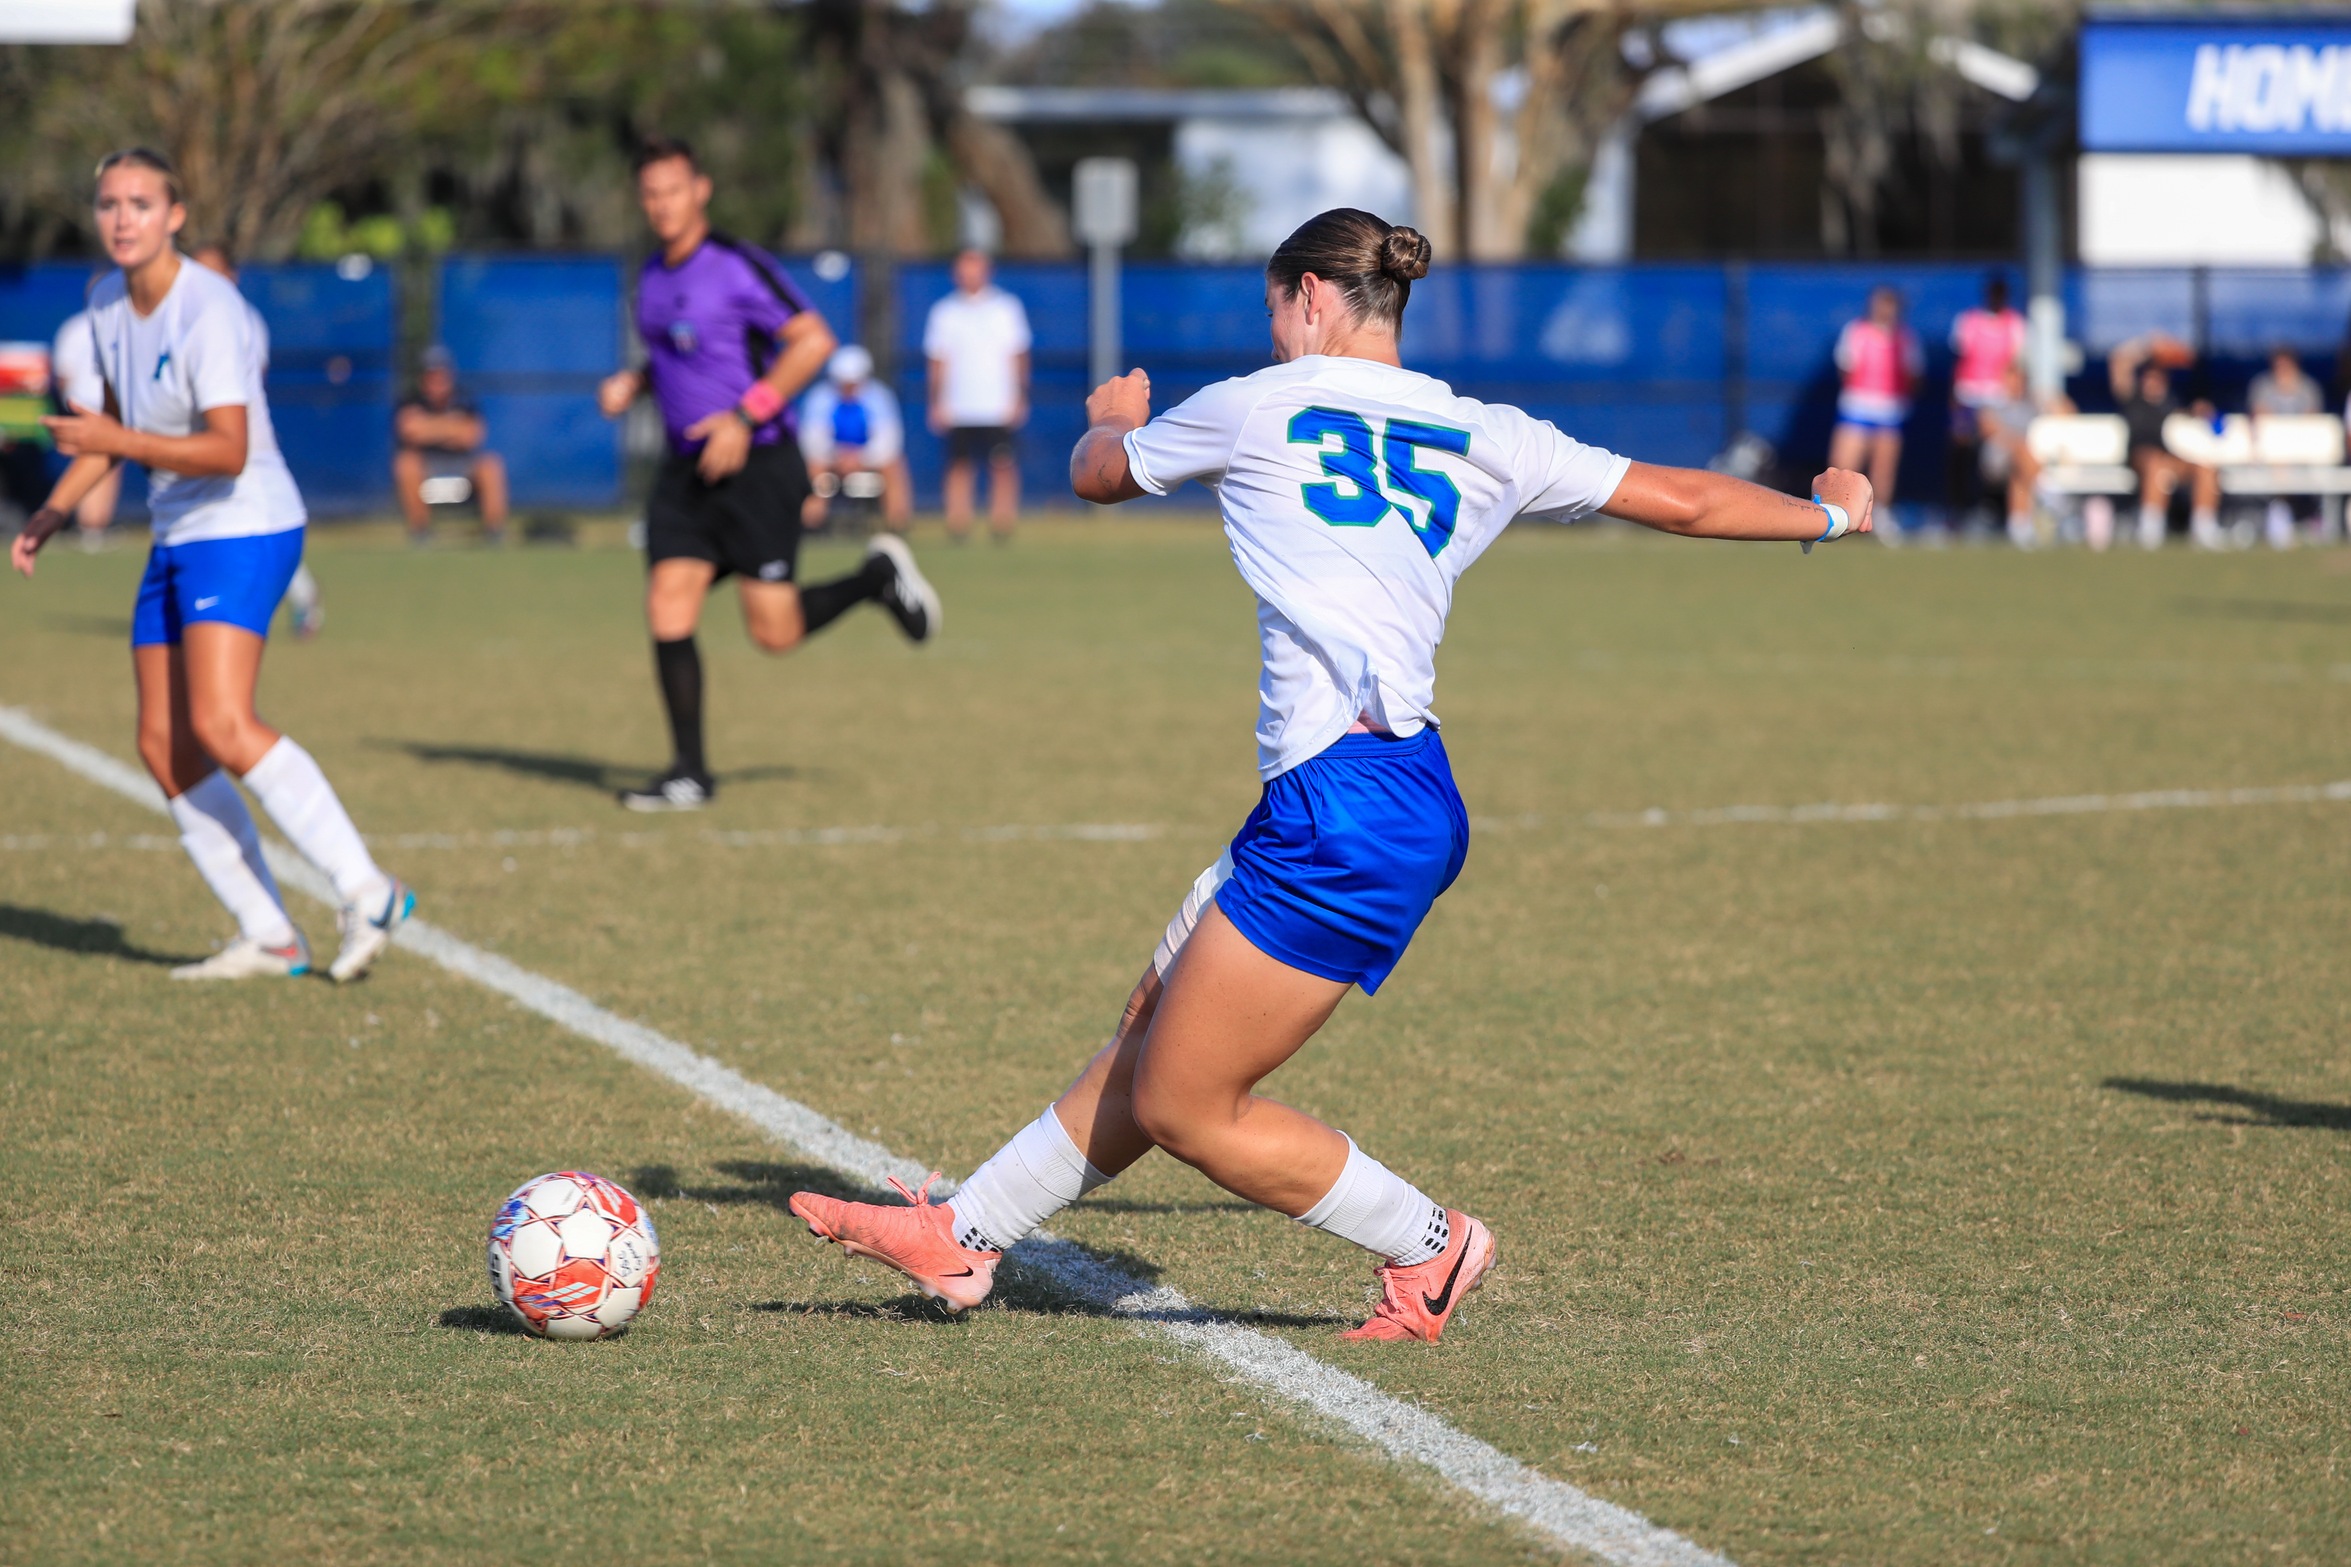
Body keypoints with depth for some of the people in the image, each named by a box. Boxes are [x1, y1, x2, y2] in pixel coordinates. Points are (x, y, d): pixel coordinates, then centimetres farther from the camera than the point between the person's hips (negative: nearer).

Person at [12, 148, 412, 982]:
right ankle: (268, 938, 7)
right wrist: (53, 512, 13)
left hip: (243, 530, -9)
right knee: (165, 748, 3)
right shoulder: (107, 301, 7)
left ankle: (366, 894, -16)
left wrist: (117, 442, -33)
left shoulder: (209, 311, -19)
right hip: (177, 538, 9)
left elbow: (229, 450, -26)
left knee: (222, 726, -22)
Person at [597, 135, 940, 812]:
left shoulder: (737, 267, -12)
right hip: (688, 471, 7)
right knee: (667, 611, -7)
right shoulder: (653, 277, 11)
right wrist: (632, 384, 5)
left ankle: (879, 578, 22)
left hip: (758, 465, -6)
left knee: (774, 631, -6)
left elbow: (814, 341, -15)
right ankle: (689, 775, 0)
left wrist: (746, 415, -20)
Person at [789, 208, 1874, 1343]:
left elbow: (1094, 473, 20)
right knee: (1152, 1041, 14)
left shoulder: (1250, 411, 1)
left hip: (1348, 798, -8)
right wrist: (1826, 513, 34)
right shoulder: (1484, 438, 11)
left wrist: (1117, 417, 45)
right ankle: (961, 1239, 22)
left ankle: (1428, 1245, 11)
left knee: (1184, 1107, 1)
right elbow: (1683, 501, 15)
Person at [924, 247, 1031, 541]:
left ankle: (1003, 527, -2)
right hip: (959, 411, 1)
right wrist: (937, 405, 2)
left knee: (1004, 468, -6)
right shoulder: (944, 312, 8)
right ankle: (958, 527, -3)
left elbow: (1018, 357, 7)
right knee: (959, 468, -3)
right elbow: (938, 361, 9)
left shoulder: (1007, 308, 6)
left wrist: (1018, 401, -1)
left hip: (1000, 407, -1)